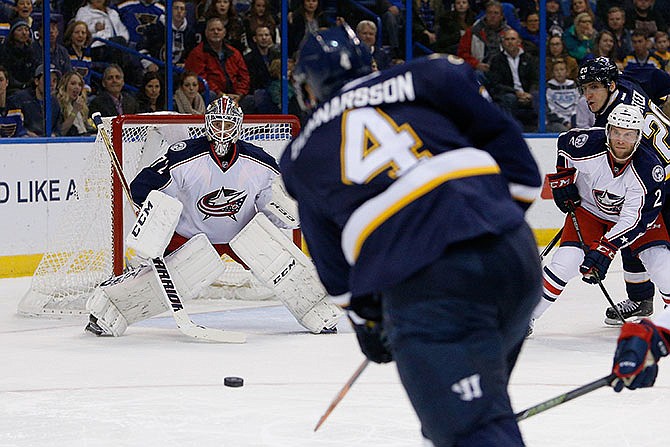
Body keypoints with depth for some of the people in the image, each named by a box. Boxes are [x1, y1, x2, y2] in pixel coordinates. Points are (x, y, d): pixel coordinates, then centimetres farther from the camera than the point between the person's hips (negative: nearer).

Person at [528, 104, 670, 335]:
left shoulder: (648, 168, -32)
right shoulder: (588, 145, -28)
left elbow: (636, 219, -32)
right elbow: (564, 143, -2)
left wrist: (605, 249, -38)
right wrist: (562, 178, -2)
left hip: (634, 213, 0)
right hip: (588, 207, 0)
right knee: (565, 263, -17)